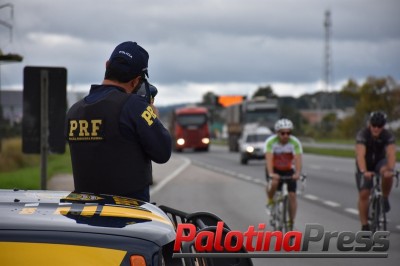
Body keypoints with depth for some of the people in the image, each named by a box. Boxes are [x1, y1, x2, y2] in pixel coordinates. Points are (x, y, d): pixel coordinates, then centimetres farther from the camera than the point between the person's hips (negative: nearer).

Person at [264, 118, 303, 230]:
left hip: (289, 170, 1)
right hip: (274, 170, -1)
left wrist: (297, 173, -52)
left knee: (292, 195, -11)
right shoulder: (271, 141, -26)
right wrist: (271, 173, -53)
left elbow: (298, 159, -34)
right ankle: (270, 200, -2)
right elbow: (269, 159, -36)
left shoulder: (295, 142, -23)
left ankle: (291, 222, 3)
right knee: (274, 183, -34)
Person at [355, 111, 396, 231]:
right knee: (363, 194, -10)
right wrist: (364, 172, -57)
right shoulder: (362, 134, -28)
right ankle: (364, 225, 0)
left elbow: (391, 154, -36)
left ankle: (385, 198, -10)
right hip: (365, 166, -1)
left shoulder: (388, 136, -23)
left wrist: (390, 169, -55)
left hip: (380, 161, 1)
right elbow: (360, 155, -40)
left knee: (387, 174, -35)